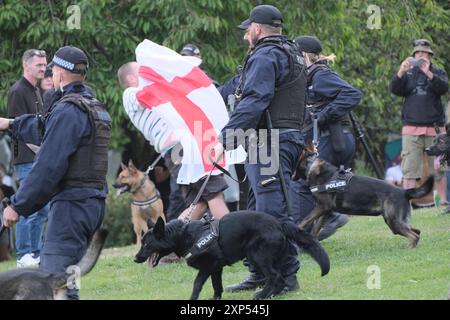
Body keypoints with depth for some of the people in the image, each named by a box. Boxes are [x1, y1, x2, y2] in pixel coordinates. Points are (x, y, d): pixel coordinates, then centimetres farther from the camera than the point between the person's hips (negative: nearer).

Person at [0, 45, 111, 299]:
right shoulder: (96, 108, 16)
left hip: (71, 203, -10)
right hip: (95, 201, 10)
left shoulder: (67, 111, -15)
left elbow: (48, 167, -20)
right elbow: (46, 125, 34)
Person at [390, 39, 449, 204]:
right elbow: (394, 89, 0)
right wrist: (400, 72, -18)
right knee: (409, 169, -8)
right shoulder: (408, 74, 14)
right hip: (411, 129, 0)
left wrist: (428, 73, -23)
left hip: (434, 128, 0)